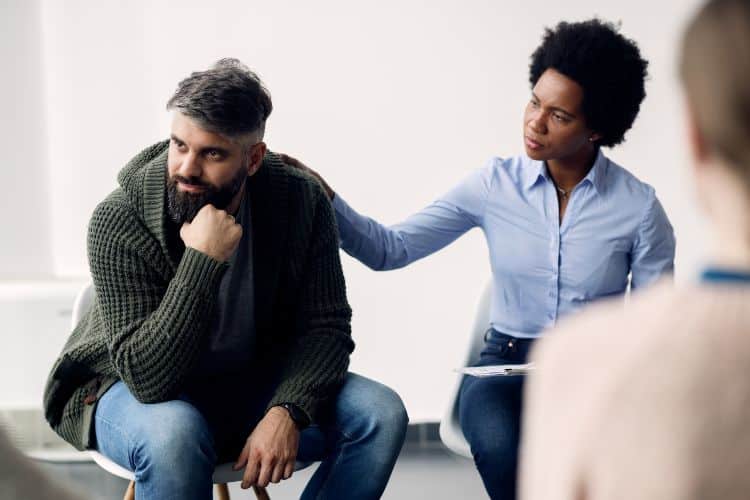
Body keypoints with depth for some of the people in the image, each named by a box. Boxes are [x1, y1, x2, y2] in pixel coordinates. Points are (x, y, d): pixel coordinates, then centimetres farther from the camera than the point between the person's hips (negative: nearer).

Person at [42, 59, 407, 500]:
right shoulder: (119, 223, -25)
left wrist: (287, 411, -29)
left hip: (253, 383, 4)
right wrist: (203, 261, -39)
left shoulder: (301, 201, -14)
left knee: (381, 414, -18)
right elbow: (148, 376, -30)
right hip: (134, 391, -4)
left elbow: (325, 327, -10)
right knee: (173, 431, -39)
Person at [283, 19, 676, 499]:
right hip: (507, 361, 1)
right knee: (499, 449, -35)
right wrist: (324, 198, -16)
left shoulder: (638, 206, -5)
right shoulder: (495, 184, -1)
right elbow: (391, 249, -2)